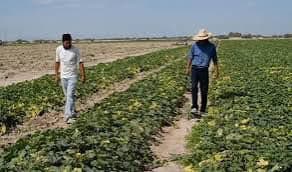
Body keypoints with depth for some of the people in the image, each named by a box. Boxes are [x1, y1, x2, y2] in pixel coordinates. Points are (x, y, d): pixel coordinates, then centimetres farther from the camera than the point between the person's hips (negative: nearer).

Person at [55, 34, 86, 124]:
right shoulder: (58, 49, 0)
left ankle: (68, 116, -17)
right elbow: (57, 62, 9)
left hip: (73, 76, -4)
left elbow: (80, 63, -6)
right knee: (68, 96, 14)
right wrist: (57, 75, 9)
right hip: (63, 76, 4)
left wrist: (83, 75, -8)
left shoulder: (75, 50, -9)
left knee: (70, 96, -13)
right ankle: (72, 112, 30)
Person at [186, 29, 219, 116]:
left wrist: (216, 70, 7)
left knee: (204, 90, 2)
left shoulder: (211, 46, 3)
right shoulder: (195, 45, 2)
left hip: (204, 70, 1)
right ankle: (194, 107, -18)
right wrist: (188, 68, 7)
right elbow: (190, 57, 10)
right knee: (194, 87, -18)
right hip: (195, 69, 0)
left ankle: (202, 109, 13)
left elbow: (215, 59, 9)